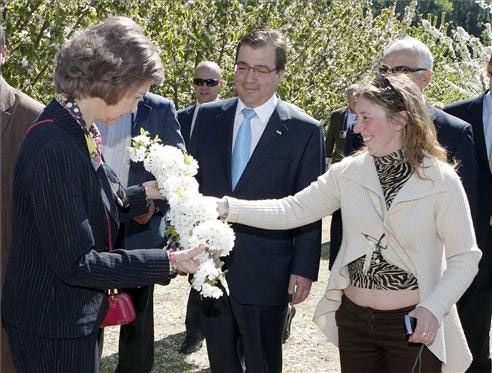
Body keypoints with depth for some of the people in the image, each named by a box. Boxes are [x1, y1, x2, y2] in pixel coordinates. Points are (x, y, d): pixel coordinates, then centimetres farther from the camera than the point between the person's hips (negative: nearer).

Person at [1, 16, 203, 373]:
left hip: (78, 313, 9)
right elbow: (76, 262, -26)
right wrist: (169, 261, -22)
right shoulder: (56, 148, -27)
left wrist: (144, 193, 5)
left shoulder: (77, 132, 3)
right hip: (53, 329, -9)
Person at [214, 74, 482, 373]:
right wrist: (225, 207, -12)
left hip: (414, 326, -3)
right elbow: (292, 210, -3)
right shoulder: (348, 172, -1)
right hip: (353, 319, 3)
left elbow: (465, 256, -7)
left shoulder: (441, 180, -10)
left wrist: (433, 309, -21)